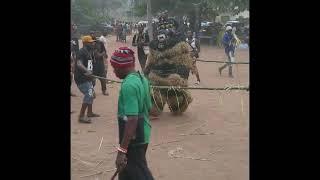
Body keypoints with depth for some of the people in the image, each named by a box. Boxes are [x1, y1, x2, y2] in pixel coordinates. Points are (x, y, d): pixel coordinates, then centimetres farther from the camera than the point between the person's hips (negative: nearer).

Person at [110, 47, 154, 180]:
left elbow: (132, 120, -29)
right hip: (143, 135, 9)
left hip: (133, 139, -9)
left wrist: (122, 150, -27)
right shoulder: (142, 79, 6)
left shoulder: (128, 85, -24)